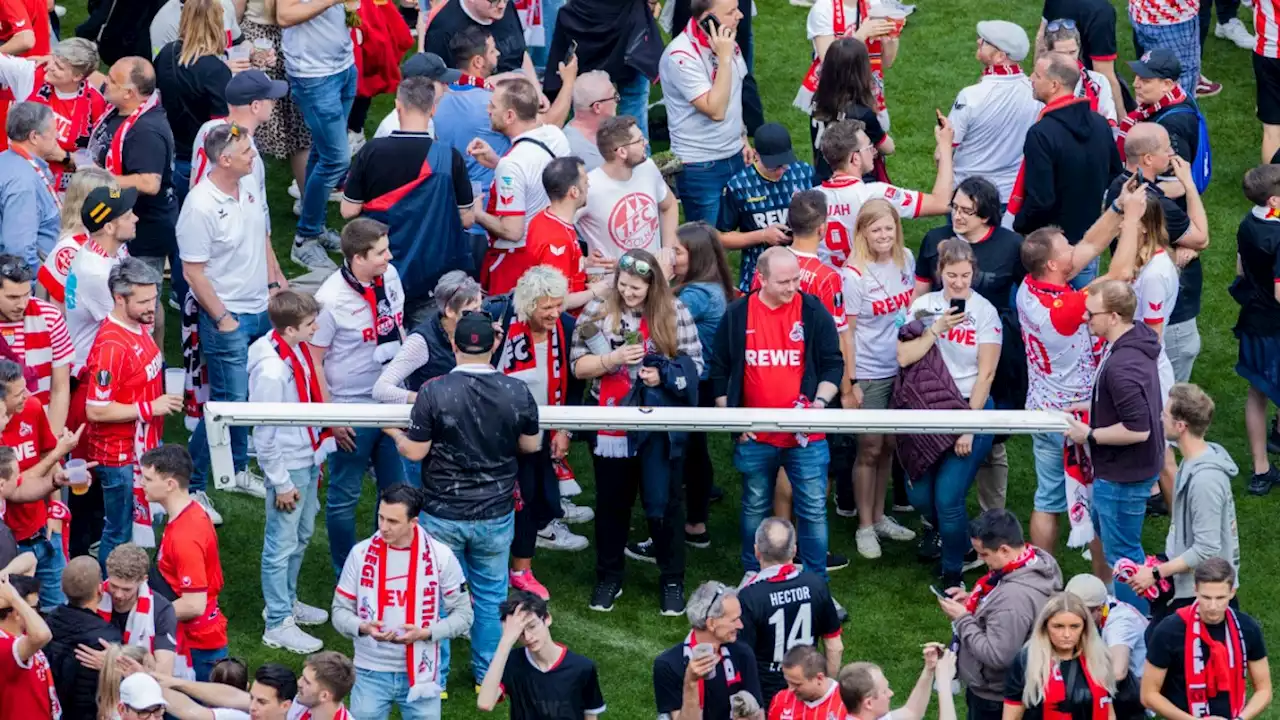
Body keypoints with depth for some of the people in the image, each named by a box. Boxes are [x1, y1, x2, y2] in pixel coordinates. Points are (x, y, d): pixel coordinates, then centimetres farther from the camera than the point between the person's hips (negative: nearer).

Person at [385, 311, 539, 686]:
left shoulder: (434, 392, -18)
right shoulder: (517, 392, -10)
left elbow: (415, 451, -12)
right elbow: (531, 445, 3)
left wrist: (394, 433, 9)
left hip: (443, 515, -2)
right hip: (496, 514, 2)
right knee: (490, 595, 17)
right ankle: (489, 675, 27)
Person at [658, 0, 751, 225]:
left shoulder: (726, 42, 2)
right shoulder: (681, 56, -22)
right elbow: (715, 110, -27)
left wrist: (743, 139, 16)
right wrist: (724, 58, -26)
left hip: (736, 157, 7)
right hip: (701, 168, -7)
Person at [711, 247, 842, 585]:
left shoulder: (814, 312, -4)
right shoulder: (737, 315, -2)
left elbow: (833, 364, 1)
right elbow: (719, 370, 8)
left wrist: (820, 401, -15)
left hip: (806, 434, -1)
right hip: (755, 436, 1)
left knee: (813, 510, 1)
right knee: (755, 508, 15)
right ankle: (752, 577, 29)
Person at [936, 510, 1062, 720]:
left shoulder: (1015, 597, -37)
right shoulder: (1039, 560, -5)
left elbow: (996, 656, -33)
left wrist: (963, 618, -22)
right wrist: (973, 601, -2)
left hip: (995, 699, -10)